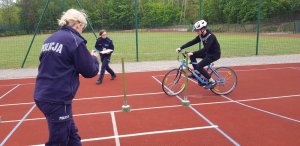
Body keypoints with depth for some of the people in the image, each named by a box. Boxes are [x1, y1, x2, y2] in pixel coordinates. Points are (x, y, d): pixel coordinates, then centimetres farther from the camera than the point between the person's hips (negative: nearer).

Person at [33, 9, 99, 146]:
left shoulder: (50, 39, 11)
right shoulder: (75, 41, -11)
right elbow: (90, 71, -7)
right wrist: (93, 58, 13)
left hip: (43, 96, 8)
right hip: (57, 99, -8)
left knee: (71, 134, 22)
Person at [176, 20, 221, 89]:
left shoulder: (210, 36, -26)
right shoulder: (201, 36, -2)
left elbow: (205, 49, -34)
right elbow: (192, 42, -3)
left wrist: (193, 53, -40)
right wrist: (181, 48, -13)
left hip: (214, 54, -8)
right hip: (208, 53, 8)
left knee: (199, 66, -20)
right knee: (192, 56, -4)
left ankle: (212, 81, -8)